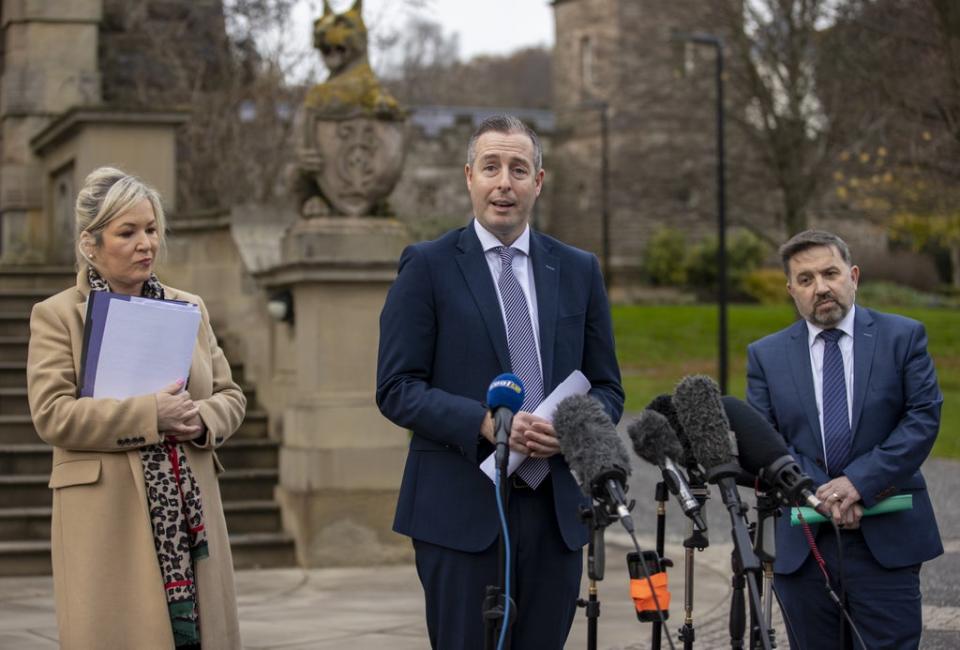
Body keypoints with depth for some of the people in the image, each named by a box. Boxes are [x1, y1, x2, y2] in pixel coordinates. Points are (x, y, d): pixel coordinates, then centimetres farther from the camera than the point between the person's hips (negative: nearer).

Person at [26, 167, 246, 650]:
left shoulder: (188, 308, 16)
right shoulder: (55, 316, 2)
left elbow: (230, 395, 17)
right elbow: (51, 414, -10)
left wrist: (201, 420, -7)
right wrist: (151, 415, -15)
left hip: (190, 515, 4)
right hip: (109, 525, -4)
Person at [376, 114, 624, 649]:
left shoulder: (579, 271, 12)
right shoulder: (428, 266, 1)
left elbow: (608, 388, 14)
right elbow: (396, 389, -5)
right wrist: (483, 423, -19)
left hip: (556, 510, 4)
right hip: (462, 510, -4)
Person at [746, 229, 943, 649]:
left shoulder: (902, 336, 4)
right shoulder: (765, 355, 9)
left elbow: (924, 417, -4)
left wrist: (859, 482, -14)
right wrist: (819, 494, -14)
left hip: (886, 538, -2)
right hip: (801, 544, 2)